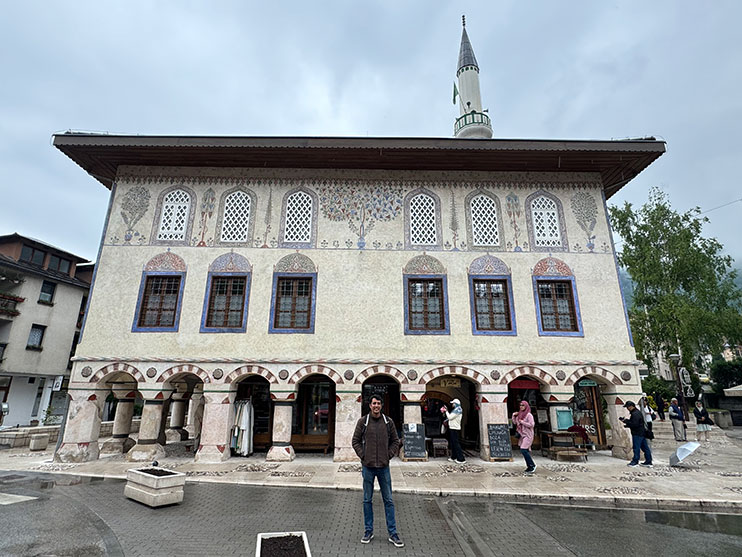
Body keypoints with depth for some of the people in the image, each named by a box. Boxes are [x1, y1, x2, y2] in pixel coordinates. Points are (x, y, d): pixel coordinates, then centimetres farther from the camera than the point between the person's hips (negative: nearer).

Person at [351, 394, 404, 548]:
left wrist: (389, 455, -2)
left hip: (384, 466, 1)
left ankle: (392, 533, 18)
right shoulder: (363, 422, -3)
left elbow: (395, 441, 8)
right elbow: (355, 441, 2)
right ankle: (368, 531, 25)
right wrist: (363, 456, -6)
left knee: (388, 500, 7)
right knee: (367, 500, 10)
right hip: (368, 466, -1)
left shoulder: (388, 422, 1)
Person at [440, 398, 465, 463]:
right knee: (452, 443, 15)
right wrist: (446, 411, 14)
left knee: (456, 444, -9)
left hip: (455, 429, -11)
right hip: (453, 428, 11)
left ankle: (461, 459, -7)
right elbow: (450, 417, 18)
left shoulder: (457, 410, -16)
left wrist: (446, 411, -7)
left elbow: (450, 417, -19)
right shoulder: (456, 410, 16)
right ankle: (453, 457, 23)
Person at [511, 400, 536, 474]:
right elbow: (515, 423, 17)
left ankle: (532, 465, -1)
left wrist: (522, 422, -16)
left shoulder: (529, 415, -11)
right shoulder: (520, 414, 11)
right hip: (522, 435, 7)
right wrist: (513, 415, 4)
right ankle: (530, 467, 17)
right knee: (525, 451, 9)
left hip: (527, 435, -7)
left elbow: (531, 425, -18)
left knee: (524, 450, -15)